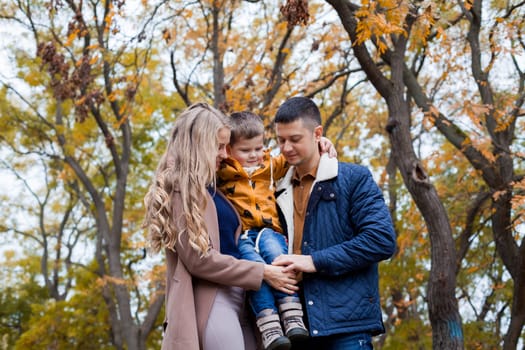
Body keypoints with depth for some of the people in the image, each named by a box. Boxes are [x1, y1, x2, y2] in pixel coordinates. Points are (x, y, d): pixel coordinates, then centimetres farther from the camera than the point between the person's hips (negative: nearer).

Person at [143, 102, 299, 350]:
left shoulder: (210, 188, 20)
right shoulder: (180, 187, -7)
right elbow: (198, 257, -14)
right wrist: (262, 272, -12)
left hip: (238, 298, 9)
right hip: (210, 303, -9)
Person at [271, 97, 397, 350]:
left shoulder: (354, 179, 1)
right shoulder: (280, 193, 17)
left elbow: (382, 240, -10)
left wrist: (316, 261, -14)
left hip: (346, 323, -5)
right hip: (297, 326, 5)